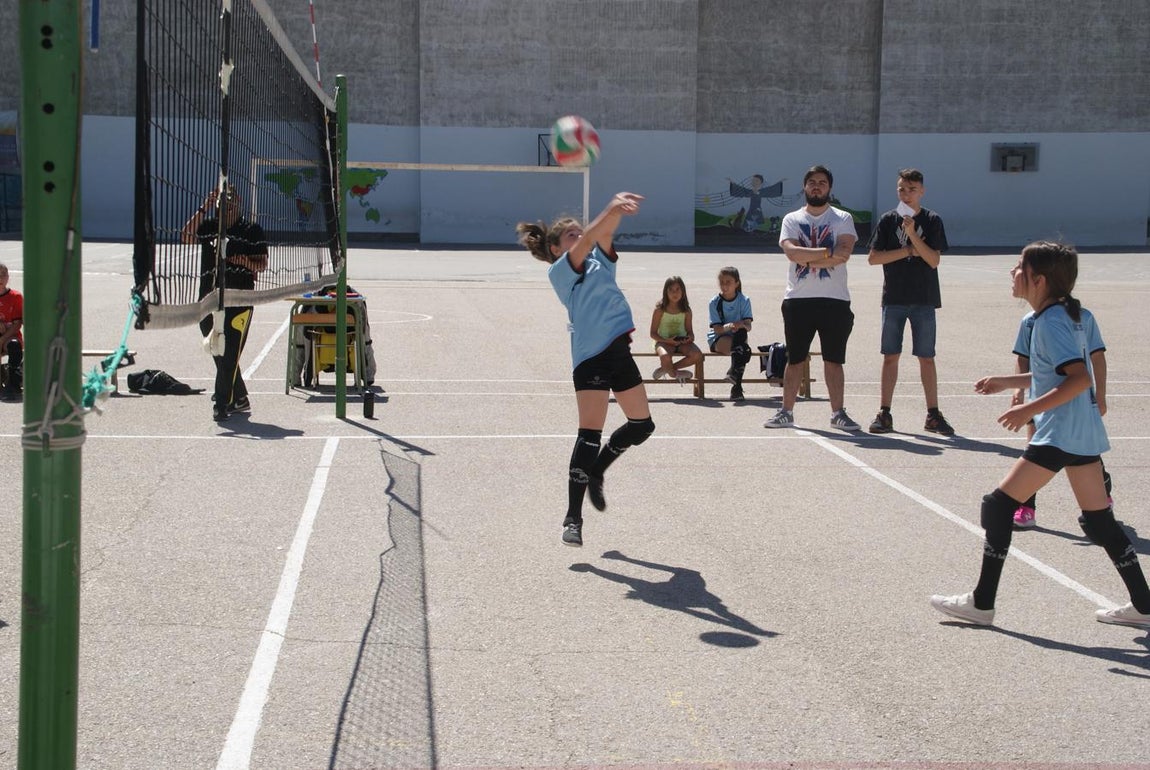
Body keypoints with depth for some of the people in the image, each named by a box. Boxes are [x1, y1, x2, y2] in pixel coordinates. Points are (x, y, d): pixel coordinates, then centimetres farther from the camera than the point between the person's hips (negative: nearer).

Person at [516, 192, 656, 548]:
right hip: (590, 355, -7)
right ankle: (573, 518, -9)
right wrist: (611, 209, -35)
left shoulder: (601, 258, 17)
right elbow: (587, 240, -19)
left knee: (642, 425, 12)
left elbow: (603, 234, -3)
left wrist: (617, 209, -25)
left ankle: (596, 471, 34)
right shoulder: (559, 271, -1)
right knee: (590, 433, -13)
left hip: (619, 350, 7)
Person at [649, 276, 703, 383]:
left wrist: (690, 337, -15)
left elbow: (689, 330, 11)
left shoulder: (686, 310, 3)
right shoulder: (660, 310, -6)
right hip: (664, 342, -4)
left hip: (682, 342, 4)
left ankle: (665, 369, -5)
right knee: (665, 357, -39)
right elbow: (653, 333, -4)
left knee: (697, 356, -26)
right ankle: (674, 373, 1)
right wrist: (667, 340, -20)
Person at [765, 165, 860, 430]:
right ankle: (786, 412, 12)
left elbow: (844, 253, -11)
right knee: (794, 359, 6)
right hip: (798, 299, 1)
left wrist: (807, 259, -13)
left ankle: (838, 413, 9)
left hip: (834, 299, -1)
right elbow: (791, 251, -10)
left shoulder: (843, 219, 6)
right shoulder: (792, 219, 9)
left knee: (833, 359, 3)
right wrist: (827, 252, -14)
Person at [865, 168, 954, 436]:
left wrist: (912, 234, -18)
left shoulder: (932, 221, 1)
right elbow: (873, 257, -3)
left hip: (923, 299, -1)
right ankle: (884, 413, 7)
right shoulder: (889, 220, 3)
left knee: (926, 357, 3)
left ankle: (933, 414, 10)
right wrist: (908, 251, -9)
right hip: (894, 298, 1)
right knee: (890, 356, 2)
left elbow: (934, 260, -8)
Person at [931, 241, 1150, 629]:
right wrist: (1009, 382, 23)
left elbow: (1079, 377, -25)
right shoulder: (1071, 314, 14)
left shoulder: (1051, 321, -15)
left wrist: (1031, 409, -27)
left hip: (1059, 433, -10)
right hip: (1084, 433, 10)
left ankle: (981, 603, -1)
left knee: (1000, 506, -4)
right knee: (1099, 519, 14)